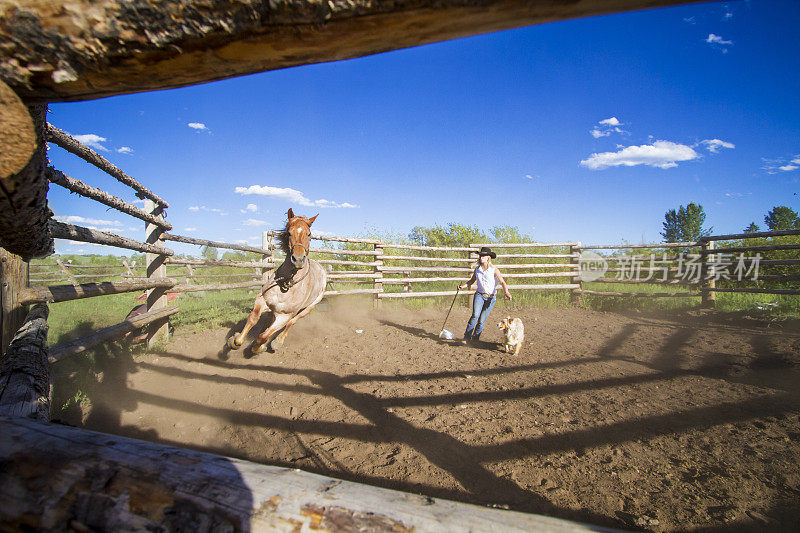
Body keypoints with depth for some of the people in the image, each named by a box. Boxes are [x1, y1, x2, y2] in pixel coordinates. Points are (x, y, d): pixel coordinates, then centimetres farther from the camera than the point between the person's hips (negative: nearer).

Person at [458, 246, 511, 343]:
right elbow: (472, 281, 21)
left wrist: (506, 292, -32)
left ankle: (475, 339, 15)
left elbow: (502, 282, -13)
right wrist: (463, 286, 5)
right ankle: (466, 337, -15)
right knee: (475, 315, -21)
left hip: (491, 298, -2)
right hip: (479, 295, 2)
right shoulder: (477, 269, 6)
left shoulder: (494, 270, -5)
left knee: (481, 320, -4)